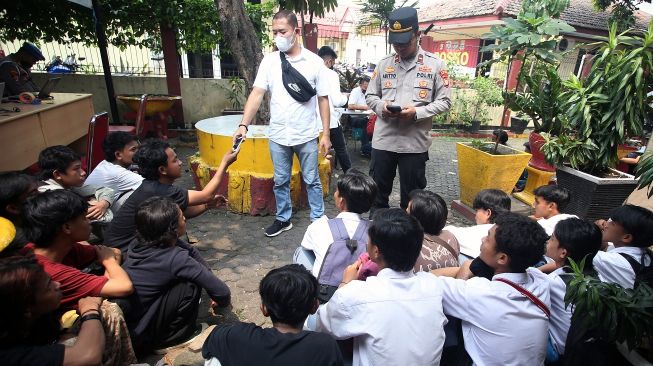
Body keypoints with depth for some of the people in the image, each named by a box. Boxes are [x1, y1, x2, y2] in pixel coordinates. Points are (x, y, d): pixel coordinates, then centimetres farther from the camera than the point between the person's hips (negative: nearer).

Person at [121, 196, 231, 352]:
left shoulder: (140, 243, -6)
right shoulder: (175, 258, -28)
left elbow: (191, 251, 9)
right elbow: (222, 292, -22)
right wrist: (222, 302, 0)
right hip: (136, 335, -7)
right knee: (191, 284, -15)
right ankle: (174, 334, 8)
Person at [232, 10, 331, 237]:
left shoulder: (314, 62, -5)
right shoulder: (269, 61, 0)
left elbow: (323, 100, -2)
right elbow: (257, 94, -6)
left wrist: (326, 135, -6)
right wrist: (244, 125, -19)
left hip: (307, 136, -2)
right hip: (278, 136, 2)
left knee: (311, 180, 11)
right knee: (280, 181, 14)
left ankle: (318, 220, 27)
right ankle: (283, 219, 31)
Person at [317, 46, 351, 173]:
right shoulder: (331, 74, -11)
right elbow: (337, 101, -16)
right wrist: (345, 96, 5)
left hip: (315, 121, 4)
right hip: (330, 121, -4)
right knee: (341, 150, 10)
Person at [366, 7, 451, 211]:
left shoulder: (435, 64, 1)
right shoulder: (383, 64, 7)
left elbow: (444, 101, -1)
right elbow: (370, 96, 12)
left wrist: (417, 112, -17)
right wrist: (381, 106, -11)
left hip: (415, 143, -2)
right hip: (383, 140, 3)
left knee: (411, 197, 10)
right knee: (378, 193, 14)